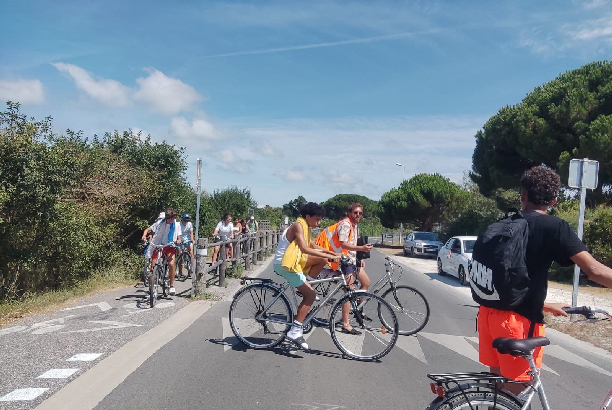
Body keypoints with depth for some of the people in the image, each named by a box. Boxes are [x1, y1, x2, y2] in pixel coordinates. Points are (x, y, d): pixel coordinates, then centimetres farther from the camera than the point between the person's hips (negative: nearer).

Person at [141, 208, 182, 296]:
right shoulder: (160, 223, -7)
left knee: (171, 264, -25)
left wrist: (177, 241, -25)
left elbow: (179, 239, -1)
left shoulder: (177, 225, -2)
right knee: (152, 267, -8)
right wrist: (144, 236, -27)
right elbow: (148, 229, -6)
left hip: (169, 246, 0)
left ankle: (172, 286, -12)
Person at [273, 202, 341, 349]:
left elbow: (314, 246, 21)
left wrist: (334, 254, 9)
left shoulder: (305, 227, 13)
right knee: (310, 294, -11)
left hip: (294, 261, 9)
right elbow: (305, 249, -29)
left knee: (322, 260, 5)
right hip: (285, 264, -9)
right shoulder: (298, 226, -17)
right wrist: (330, 256, -30)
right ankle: (294, 331, -10)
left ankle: (306, 285, 10)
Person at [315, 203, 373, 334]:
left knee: (366, 282, 14)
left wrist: (359, 259, 17)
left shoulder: (355, 226, 18)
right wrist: (362, 248, -36)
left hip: (352, 259, 10)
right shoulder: (345, 224, -15)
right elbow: (344, 244, -27)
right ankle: (345, 325, -8)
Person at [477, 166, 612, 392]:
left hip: (489, 311, 6)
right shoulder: (554, 227, -6)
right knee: (516, 389, 8)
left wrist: (544, 305, 29)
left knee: (498, 380, 20)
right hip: (518, 319, -6)